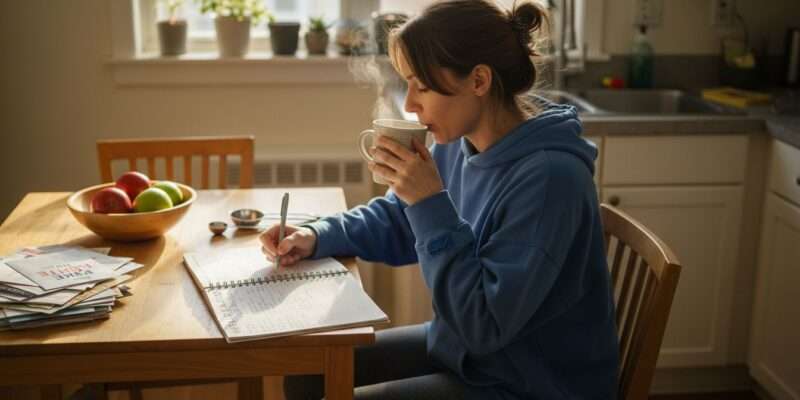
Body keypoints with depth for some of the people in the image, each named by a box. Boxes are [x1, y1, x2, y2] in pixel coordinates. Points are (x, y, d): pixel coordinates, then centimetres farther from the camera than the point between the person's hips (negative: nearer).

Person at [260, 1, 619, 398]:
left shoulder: (549, 177, -29)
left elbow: (485, 324, -29)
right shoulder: (459, 145, -3)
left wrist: (431, 203, -30)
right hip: (462, 349, 8)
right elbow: (396, 223, 13)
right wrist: (316, 237, -5)